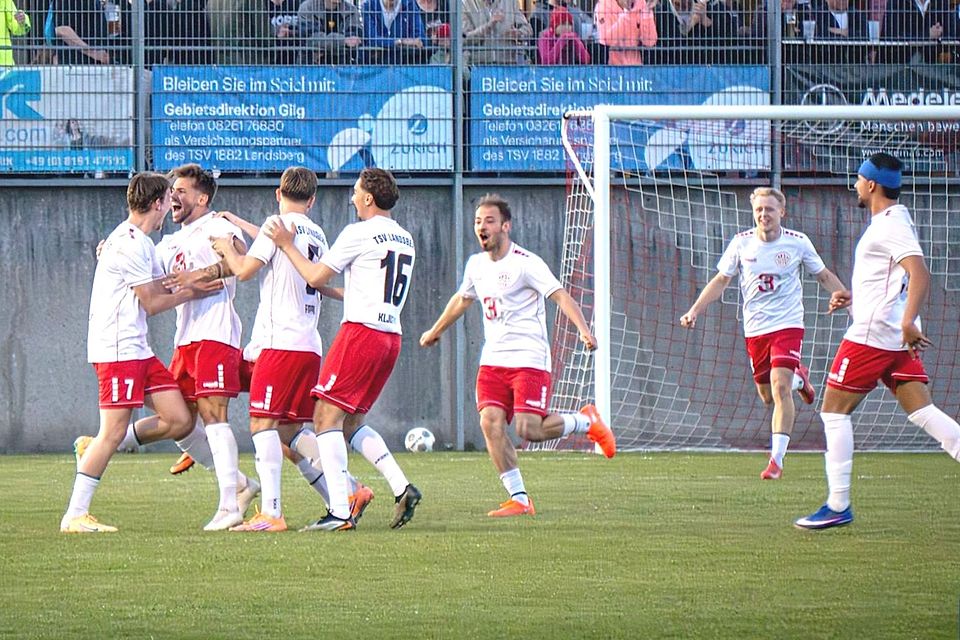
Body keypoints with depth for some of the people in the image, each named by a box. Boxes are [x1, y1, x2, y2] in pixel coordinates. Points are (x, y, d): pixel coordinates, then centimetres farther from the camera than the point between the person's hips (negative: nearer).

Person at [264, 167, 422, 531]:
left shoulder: (359, 233, -7)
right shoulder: (405, 240, 18)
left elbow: (316, 276, -6)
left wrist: (286, 245, 6)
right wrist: (342, 293, 39)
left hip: (361, 331, -8)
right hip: (391, 336, 8)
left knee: (327, 416, -6)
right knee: (352, 422, 16)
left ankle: (339, 512, -16)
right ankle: (402, 489, 0)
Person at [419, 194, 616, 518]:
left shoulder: (525, 263, -10)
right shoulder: (476, 265, 12)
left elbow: (561, 296, -16)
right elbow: (462, 299, 31)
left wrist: (583, 330, -31)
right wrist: (435, 331, 44)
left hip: (529, 359, -6)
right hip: (492, 360, 6)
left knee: (529, 429, -17)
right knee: (491, 423, -12)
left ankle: (586, 421, 13)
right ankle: (519, 499, -5)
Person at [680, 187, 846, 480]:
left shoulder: (797, 242, -5)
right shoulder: (742, 243, -2)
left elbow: (825, 277, 9)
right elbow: (721, 280, 8)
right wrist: (694, 311, -1)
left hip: (788, 324, -3)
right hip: (755, 329, 3)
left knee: (780, 387, -19)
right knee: (767, 396, 9)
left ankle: (777, 459, -17)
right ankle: (798, 378, 45)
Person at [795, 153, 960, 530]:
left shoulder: (890, 226, -13)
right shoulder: (892, 222, 19)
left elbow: (919, 274, -27)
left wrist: (907, 323, -37)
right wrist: (851, 297, 20)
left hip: (872, 335, -10)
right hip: (896, 341, 10)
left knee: (834, 411, 0)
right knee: (922, 412, 1)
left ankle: (838, 506, 0)